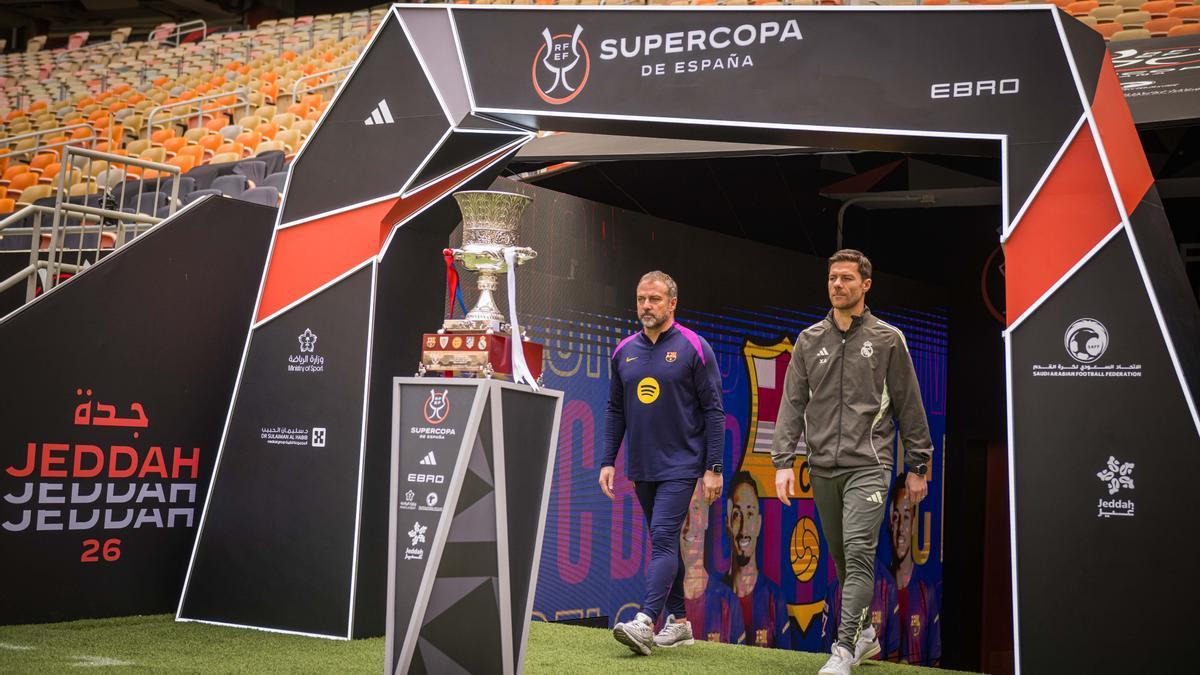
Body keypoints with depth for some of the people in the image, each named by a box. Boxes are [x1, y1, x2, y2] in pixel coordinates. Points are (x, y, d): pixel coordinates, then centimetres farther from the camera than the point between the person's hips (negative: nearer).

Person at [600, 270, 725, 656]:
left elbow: (713, 411, -7)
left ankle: (645, 623, -20)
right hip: (641, 467, 6)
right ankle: (679, 622, 21)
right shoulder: (624, 352, 8)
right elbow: (615, 411, 13)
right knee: (664, 543, 12)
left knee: (664, 539, -15)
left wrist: (714, 468, -11)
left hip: (680, 465, -6)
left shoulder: (694, 349, -6)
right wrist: (607, 461, 6)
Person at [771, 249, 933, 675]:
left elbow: (909, 405, 5)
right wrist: (783, 461, -2)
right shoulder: (809, 340, 10)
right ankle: (864, 633, 27)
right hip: (823, 468, 4)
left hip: (868, 465, -4)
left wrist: (917, 467, 4)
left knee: (859, 552, -14)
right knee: (841, 558, 11)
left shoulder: (887, 339, 3)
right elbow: (792, 404, 8)